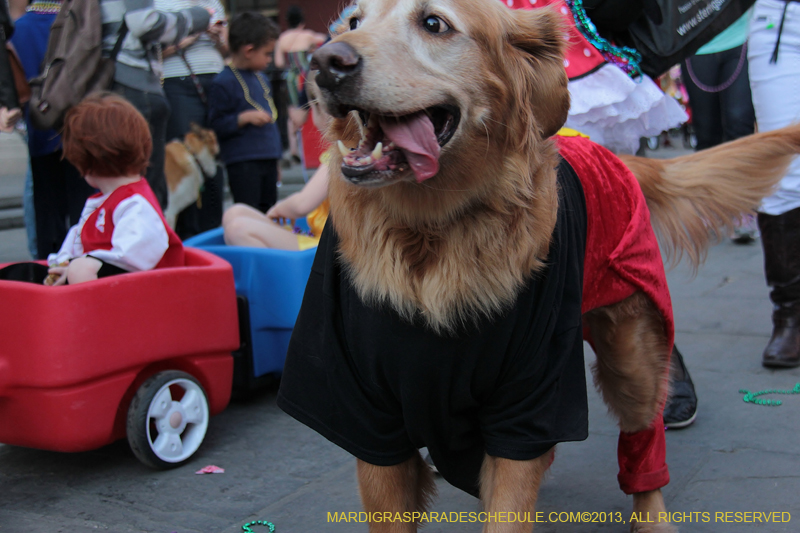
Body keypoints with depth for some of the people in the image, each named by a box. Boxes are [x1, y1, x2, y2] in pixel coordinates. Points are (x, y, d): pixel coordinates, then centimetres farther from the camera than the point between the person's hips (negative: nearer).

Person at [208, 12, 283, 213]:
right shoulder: (224, 82, -11)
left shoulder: (261, 78, 16)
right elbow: (216, 124, -14)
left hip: (268, 159, 8)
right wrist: (245, 117, -26)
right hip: (243, 163, -8)